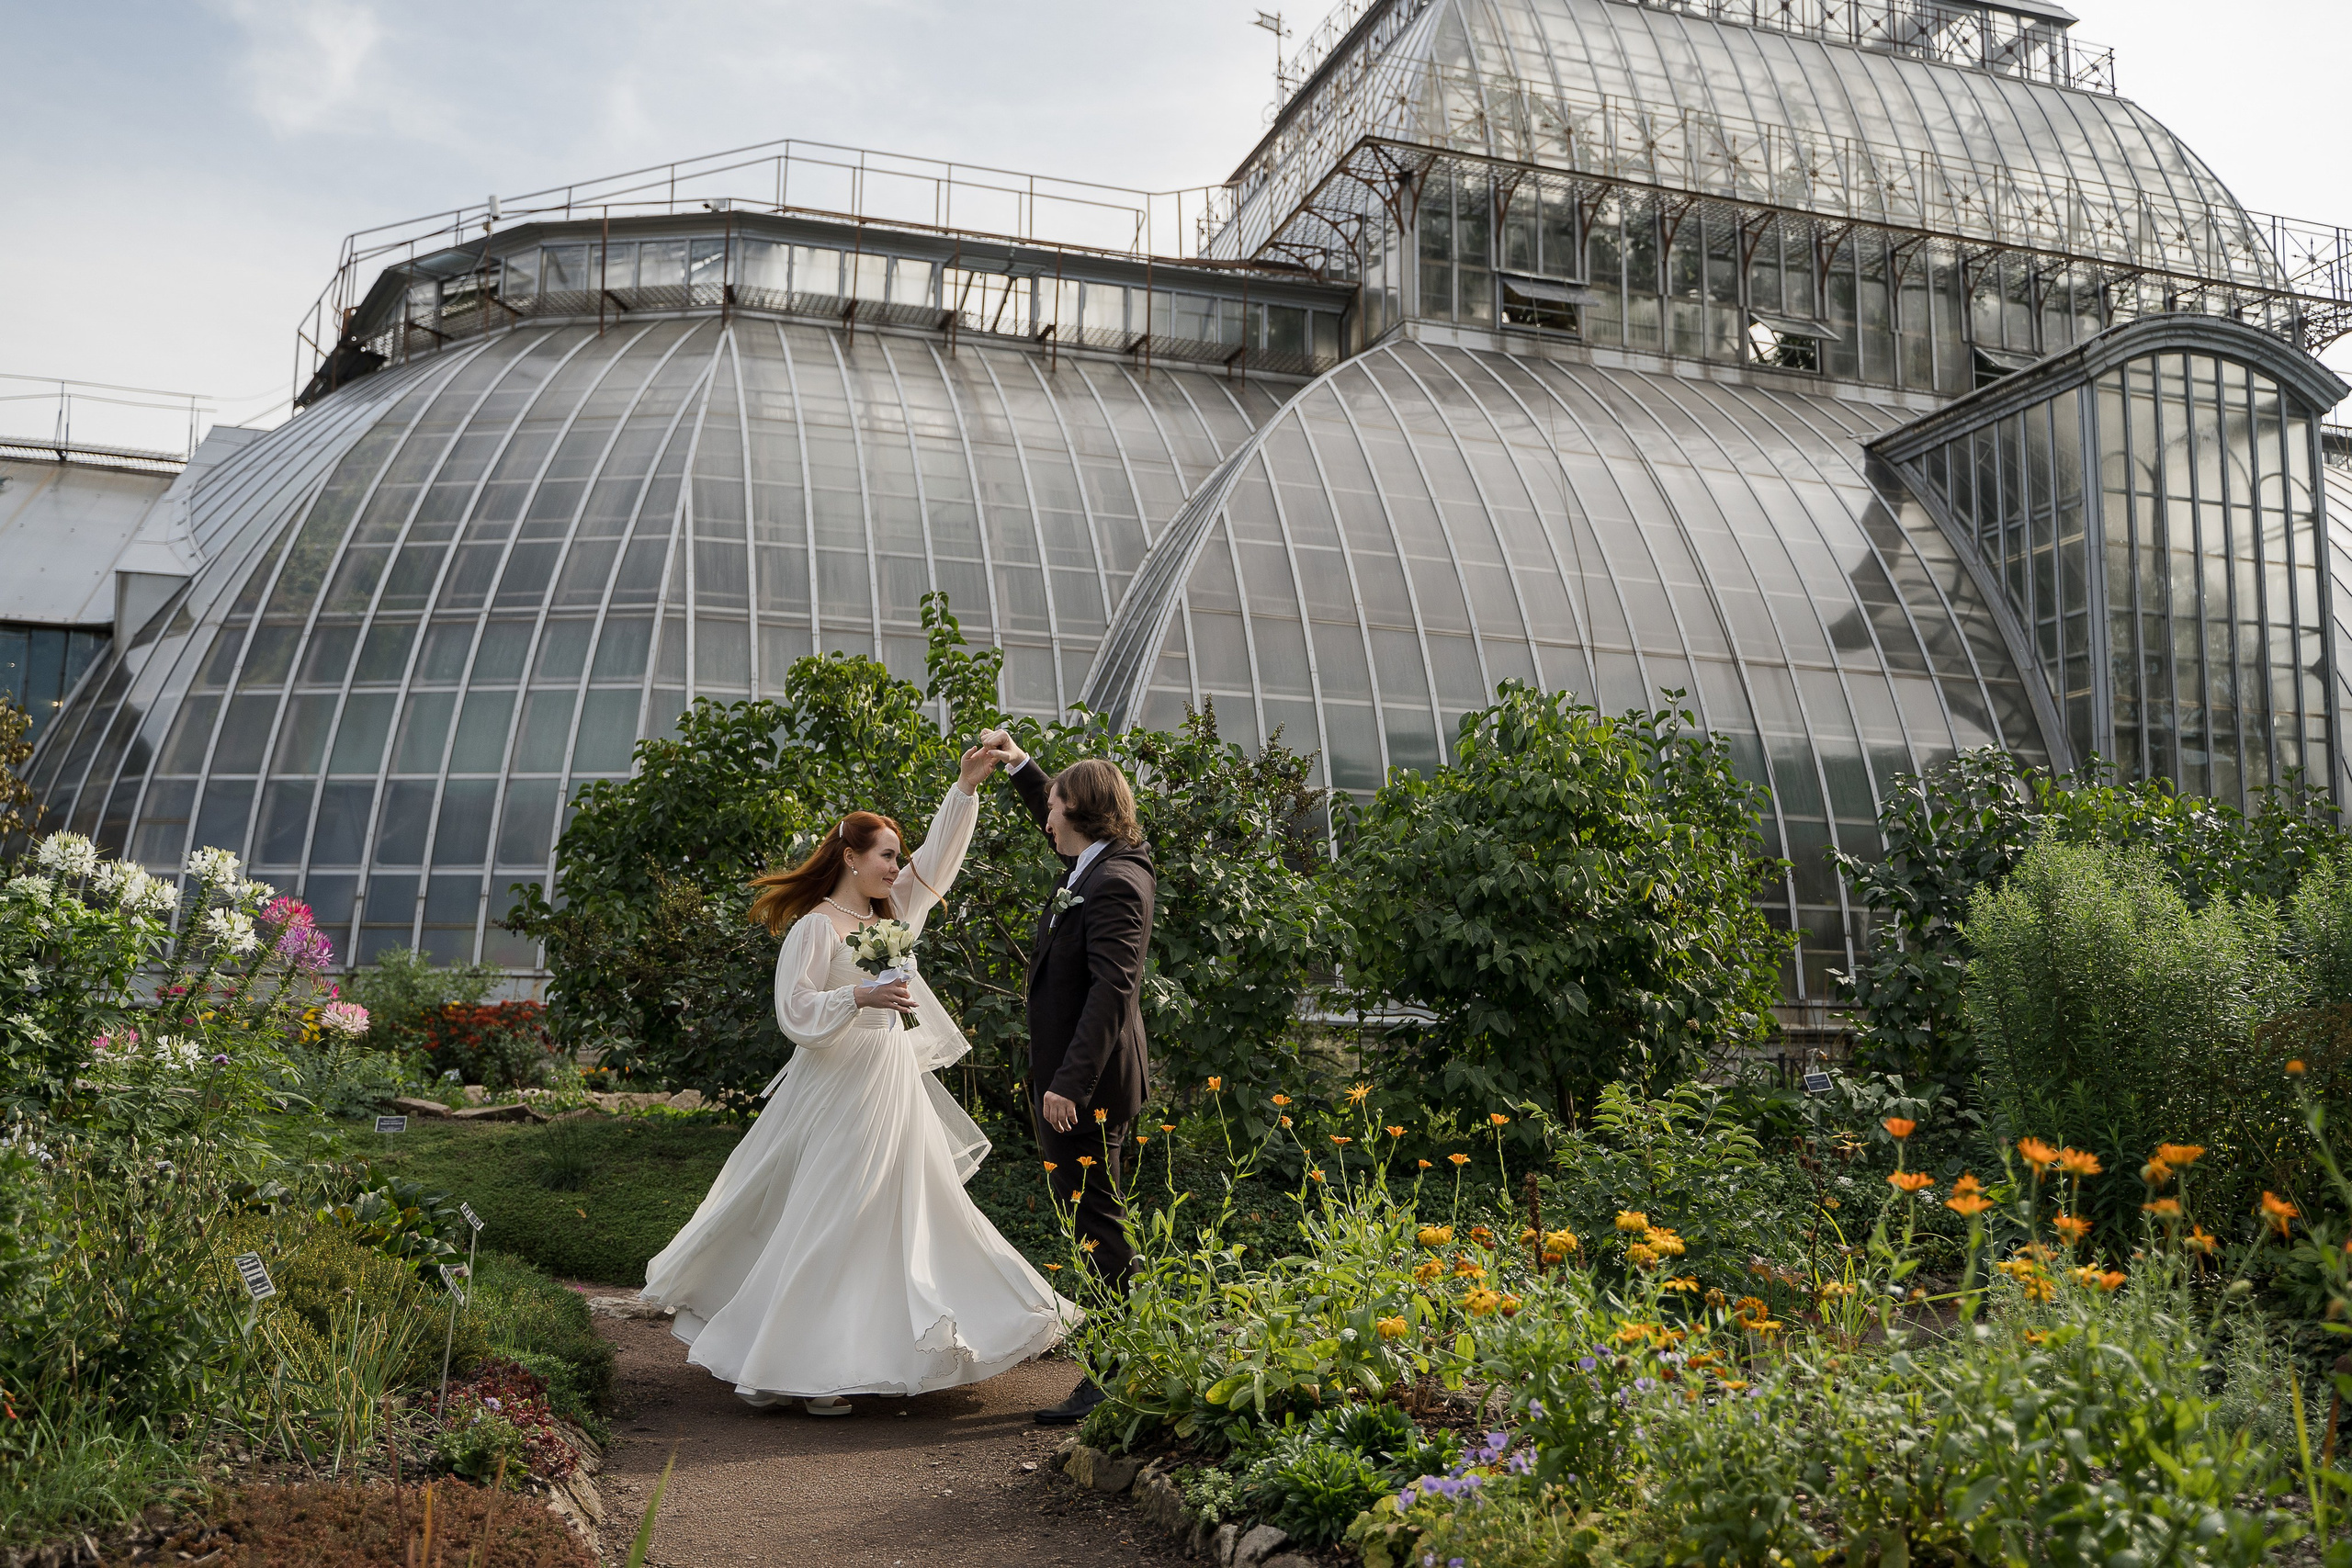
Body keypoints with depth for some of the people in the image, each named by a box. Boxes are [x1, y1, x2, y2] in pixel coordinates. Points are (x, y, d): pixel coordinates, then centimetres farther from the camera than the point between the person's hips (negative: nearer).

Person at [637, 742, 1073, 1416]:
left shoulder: (889, 914, 11)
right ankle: (780, 1366, 3)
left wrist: (967, 788, 6)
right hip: (840, 1091, -9)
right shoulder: (814, 928, -11)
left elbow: (937, 854, 13)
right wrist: (860, 997, -28)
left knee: (908, 1219, 11)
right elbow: (795, 1013, -16)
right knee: (823, 1226, -6)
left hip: (895, 1088, 9)